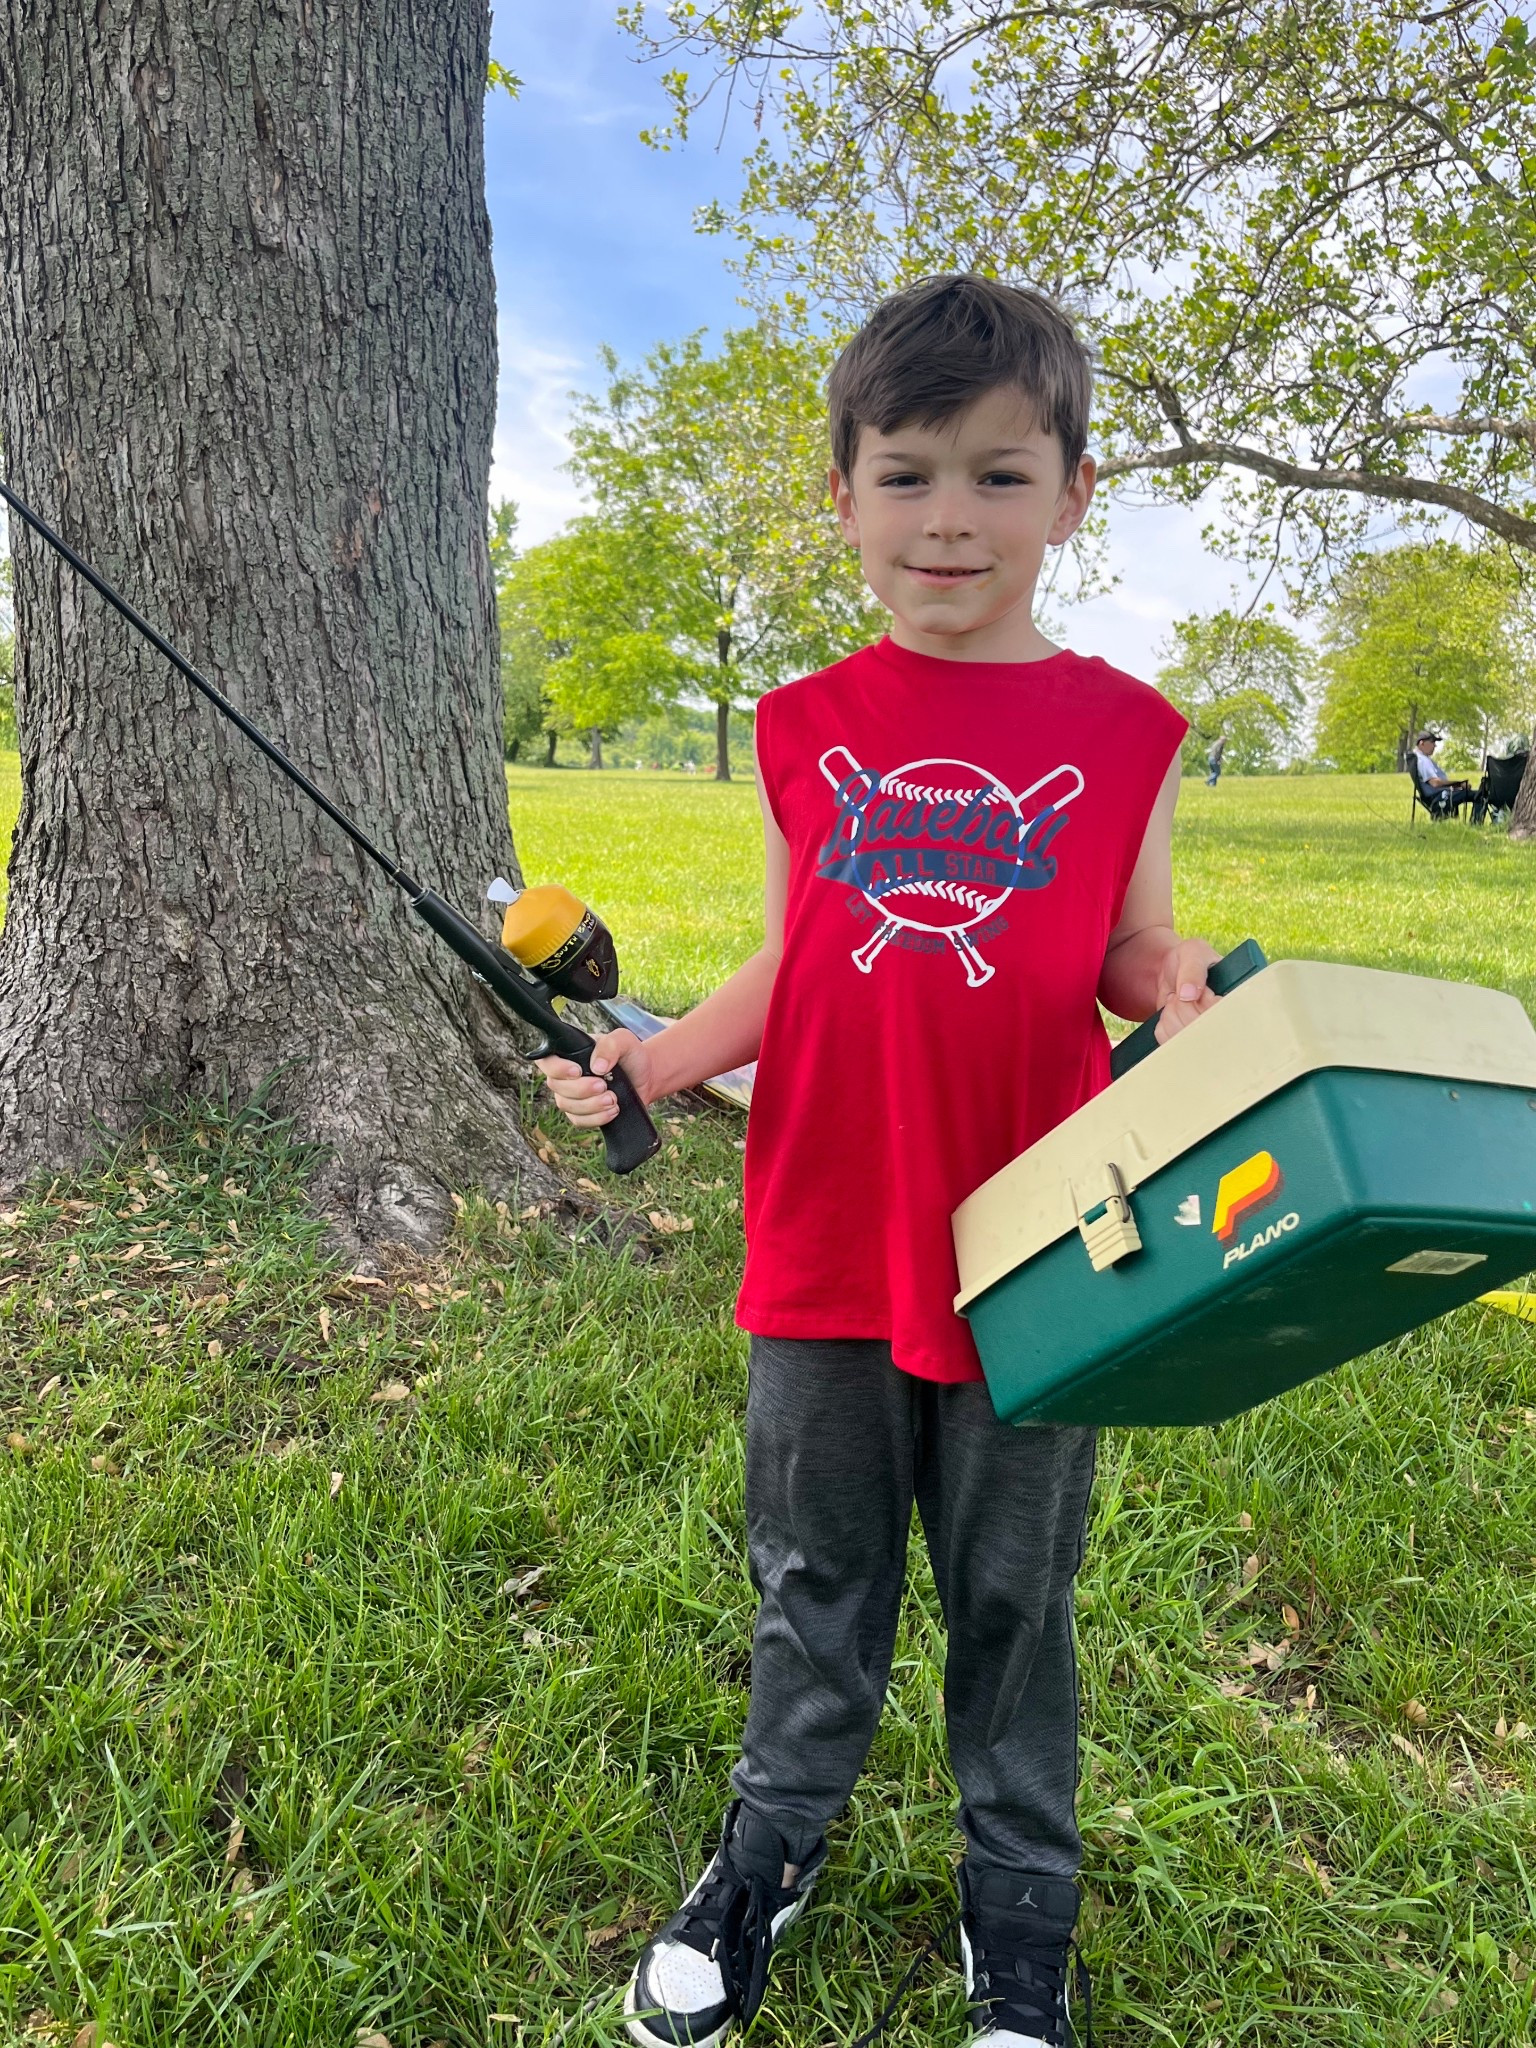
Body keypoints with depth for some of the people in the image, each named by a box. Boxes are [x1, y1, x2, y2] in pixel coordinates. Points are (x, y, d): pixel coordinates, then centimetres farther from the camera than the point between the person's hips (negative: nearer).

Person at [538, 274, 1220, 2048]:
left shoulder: (1120, 730, -1)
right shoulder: (806, 731, 4)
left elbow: (1137, 953, 3)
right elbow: (791, 967, 8)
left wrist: (1184, 994, -19)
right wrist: (643, 1064, -4)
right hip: (822, 1245, 2)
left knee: (1013, 1600, 16)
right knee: (813, 1580, 19)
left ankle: (1020, 1906, 40)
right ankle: (773, 1842, 44)